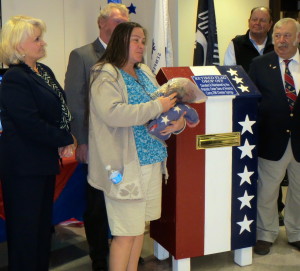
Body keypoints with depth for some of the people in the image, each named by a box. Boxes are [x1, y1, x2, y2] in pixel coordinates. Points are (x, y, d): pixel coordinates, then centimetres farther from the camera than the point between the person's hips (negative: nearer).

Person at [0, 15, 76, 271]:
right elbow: (30, 125, -22)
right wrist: (66, 141, -11)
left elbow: (61, 110, 12)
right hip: (23, 165, -8)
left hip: (45, 160, 9)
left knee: (44, 223, 17)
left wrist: (66, 141, -5)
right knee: (25, 228, 4)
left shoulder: (44, 71, 10)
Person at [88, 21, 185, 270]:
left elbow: (167, 105, 18)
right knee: (126, 233, -1)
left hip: (152, 160, 8)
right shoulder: (106, 75, -10)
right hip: (126, 165, -7)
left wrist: (179, 121, -5)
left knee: (139, 226, 16)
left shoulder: (145, 73, 13)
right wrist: (157, 107, -22)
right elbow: (112, 113, -26)